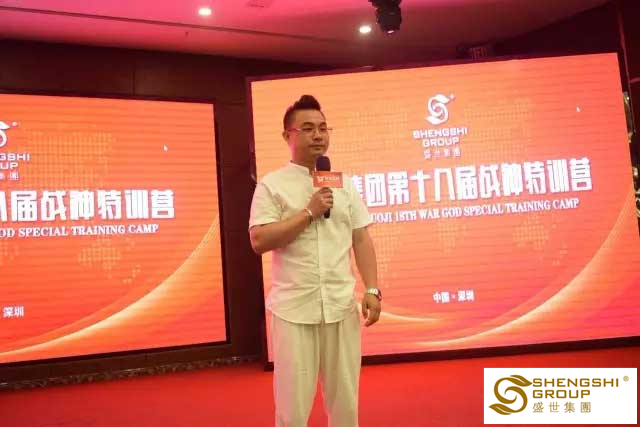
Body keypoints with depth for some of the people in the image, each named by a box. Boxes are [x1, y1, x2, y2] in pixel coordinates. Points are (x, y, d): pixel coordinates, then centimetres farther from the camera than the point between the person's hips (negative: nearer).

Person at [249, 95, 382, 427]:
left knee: (345, 400, 13)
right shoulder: (272, 184, -1)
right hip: (293, 308, -3)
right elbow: (259, 241, -10)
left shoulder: (344, 183, 10)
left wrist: (372, 290, 1)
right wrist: (309, 212, -12)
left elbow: (361, 239, 9)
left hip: (342, 306, 3)